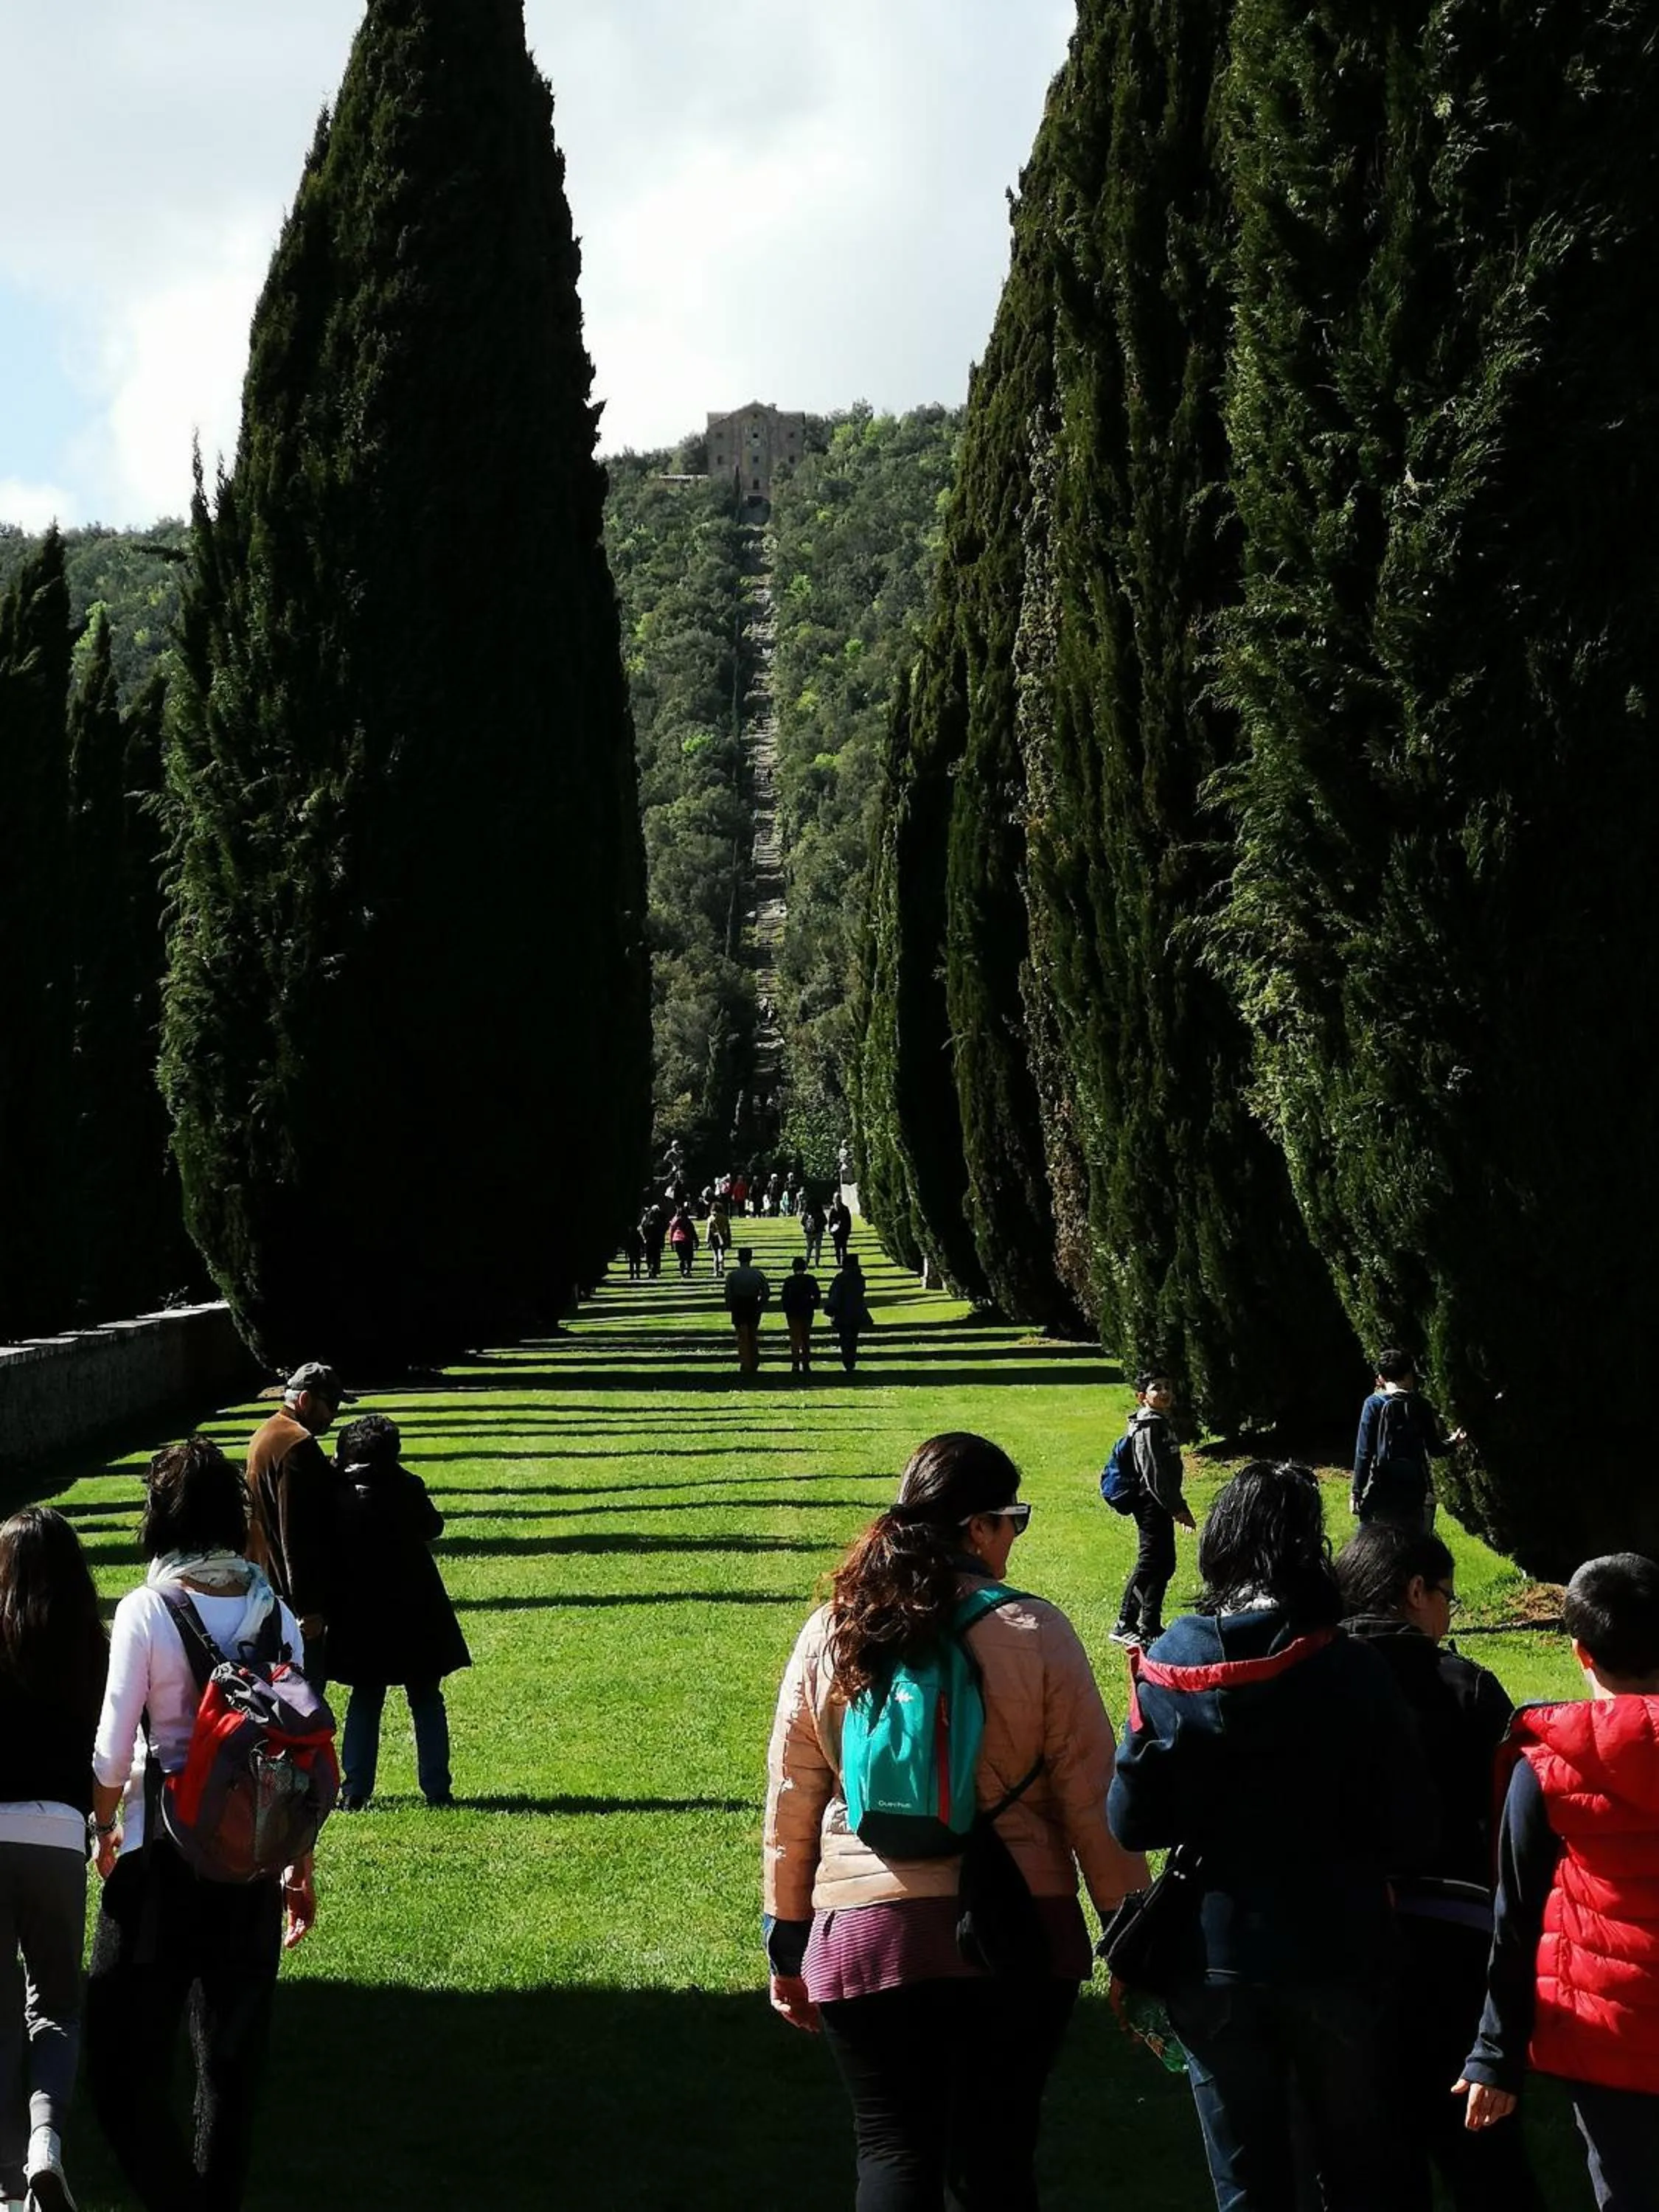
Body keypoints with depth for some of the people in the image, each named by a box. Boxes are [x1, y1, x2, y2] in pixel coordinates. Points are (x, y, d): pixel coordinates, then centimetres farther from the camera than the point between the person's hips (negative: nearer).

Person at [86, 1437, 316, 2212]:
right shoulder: (273, 1610, 1)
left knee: (123, 2062, 4)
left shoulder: (145, 1610, -10)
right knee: (233, 2060, 15)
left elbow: (113, 1748, -9)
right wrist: (301, 1869, 12)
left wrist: (105, 1827, 11)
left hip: (160, 1856, -4)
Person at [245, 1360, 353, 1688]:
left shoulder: (266, 1433, 13)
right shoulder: (298, 1447, -20)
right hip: (294, 1593, -11)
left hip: (268, 1584, 11)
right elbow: (298, 1535, -23)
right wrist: (308, 1608, -22)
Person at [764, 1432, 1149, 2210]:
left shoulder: (830, 1635, 1)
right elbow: (1092, 1803, -5)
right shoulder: (1034, 1632, -7)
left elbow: (791, 1806, 6)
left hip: (866, 1936, 1)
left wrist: (787, 1944, 16)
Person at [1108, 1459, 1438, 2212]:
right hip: (1336, 1958, -1)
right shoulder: (1351, 1671, -14)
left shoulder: (1166, 1668, -9)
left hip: (1213, 1960, 1)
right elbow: (1409, 1837, -13)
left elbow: (1130, 1824, -5)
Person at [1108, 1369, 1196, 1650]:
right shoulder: (1149, 1426, -15)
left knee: (1164, 1564, 13)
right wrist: (1177, 1508, -19)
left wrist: (1178, 1505, 22)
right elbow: (1153, 1472, -20)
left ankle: (1150, 1626, 19)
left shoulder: (1162, 1422, 16)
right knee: (1149, 1564, -8)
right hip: (1152, 1503, -10)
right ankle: (1125, 1626, -4)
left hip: (1160, 1504, 10)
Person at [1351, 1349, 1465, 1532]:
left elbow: (1364, 1452, -8)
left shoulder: (1375, 1404, -5)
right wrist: (1452, 1443, 29)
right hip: (1415, 1492, 3)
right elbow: (1434, 1449, 7)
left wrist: (1357, 1492, -4)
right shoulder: (1421, 1406, 2)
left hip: (1380, 1491, -3)